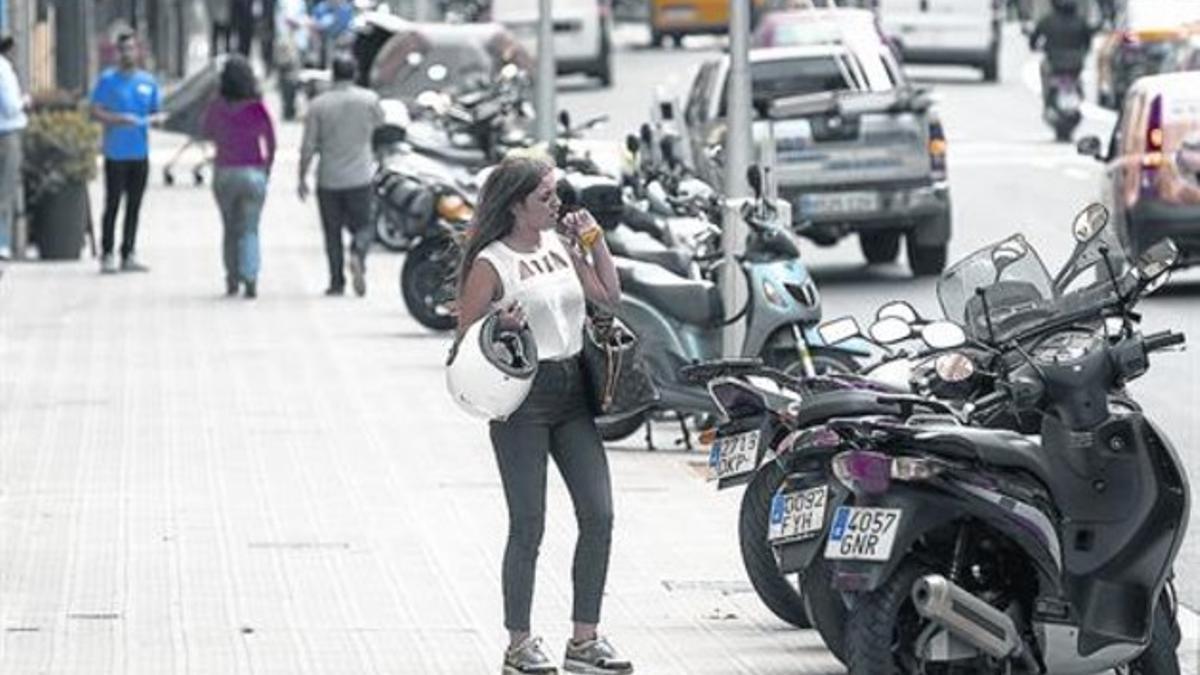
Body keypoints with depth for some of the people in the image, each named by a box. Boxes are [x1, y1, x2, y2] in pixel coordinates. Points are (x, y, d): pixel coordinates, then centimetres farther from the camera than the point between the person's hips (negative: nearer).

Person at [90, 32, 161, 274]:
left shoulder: (149, 81, 10)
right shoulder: (107, 79, -2)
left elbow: (156, 112, 16)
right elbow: (95, 111, -6)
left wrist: (153, 119, -8)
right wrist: (120, 118, -21)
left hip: (140, 152, 4)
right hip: (116, 152, -4)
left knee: (134, 206, 8)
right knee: (113, 204, -5)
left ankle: (128, 254, 14)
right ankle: (106, 255, -1)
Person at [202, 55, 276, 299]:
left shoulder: (217, 106, -7)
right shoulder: (257, 107, -9)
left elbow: (207, 132, 10)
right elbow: (271, 143, -2)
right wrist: (267, 167, 13)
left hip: (224, 173, 1)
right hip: (254, 172, -1)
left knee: (230, 228, 15)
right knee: (249, 229, 4)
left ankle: (232, 279, 15)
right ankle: (250, 276, -13)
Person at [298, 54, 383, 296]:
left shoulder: (318, 105, -5)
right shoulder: (369, 99, -4)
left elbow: (308, 146, -5)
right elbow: (380, 121, 18)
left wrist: (302, 178, 3)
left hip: (328, 179, 0)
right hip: (360, 177, 0)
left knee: (332, 232, 10)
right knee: (362, 226, 8)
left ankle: (337, 281, 8)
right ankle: (358, 255, -23)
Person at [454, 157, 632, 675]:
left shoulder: (560, 246, 10)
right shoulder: (491, 263, -9)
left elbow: (609, 296, 14)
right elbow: (466, 335, -6)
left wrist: (594, 240, 6)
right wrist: (501, 328, -25)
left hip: (572, 395, 6)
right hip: (522, 398, -6)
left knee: (598, 516, 2)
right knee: (528, 526, -3)